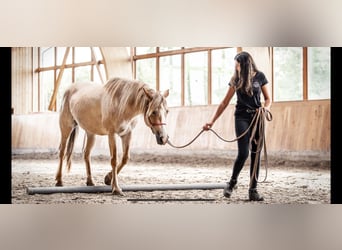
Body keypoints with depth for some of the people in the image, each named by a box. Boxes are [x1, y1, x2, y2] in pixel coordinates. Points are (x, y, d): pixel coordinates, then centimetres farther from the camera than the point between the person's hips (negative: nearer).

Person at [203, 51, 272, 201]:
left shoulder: (260, 77, 2)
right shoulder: (236, 79, 4)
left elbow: (268, 99, 7)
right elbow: (225, 103, 5)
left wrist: (266, 107, -17)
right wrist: (212, 121, 1)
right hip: (242, 118, -1)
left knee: (256, 154, -1)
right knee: (243, 153, -12)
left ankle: (253, 190, 4)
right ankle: (232, 182, 10)